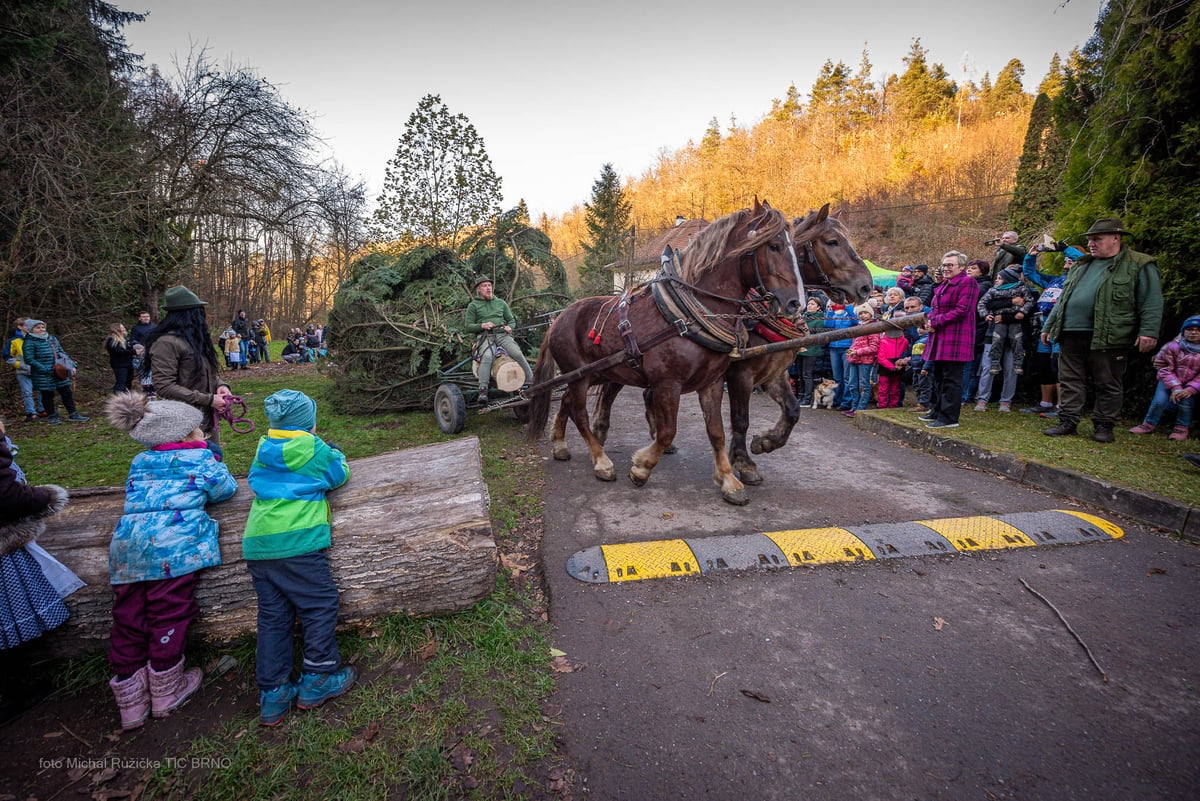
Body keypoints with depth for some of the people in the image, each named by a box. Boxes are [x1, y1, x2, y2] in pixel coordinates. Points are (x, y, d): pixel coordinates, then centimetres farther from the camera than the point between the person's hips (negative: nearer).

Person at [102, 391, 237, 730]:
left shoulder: (139, 461, 22)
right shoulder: (200, 457, 4)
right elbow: (226, 488, 8)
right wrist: (209, 469, 27)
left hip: (127, 546, 6)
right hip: (173, 545, -6)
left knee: (127, 623, 12)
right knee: (168, 619, 6)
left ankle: (131, 705, 25)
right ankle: (166, 695, 22)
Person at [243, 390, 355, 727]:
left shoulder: (264, 450, 15)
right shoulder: (313, 448, -4)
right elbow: (339, 474, 10)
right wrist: (335, 453, 29)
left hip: (257, 545, 7)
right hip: (297, 541, -7)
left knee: (273, 615, 13)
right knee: (320, 606, 6)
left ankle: (273, 694, 19)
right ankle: (317, 679, 13)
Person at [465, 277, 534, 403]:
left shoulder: (501, 303, 22)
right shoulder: (473, 306, 13)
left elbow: (512, 320, 25)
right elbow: (468, 327, 7)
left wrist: (509, 327, 1)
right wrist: (482, 325, -11)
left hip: (503, 335, 3)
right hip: (485, 337, -2)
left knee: (518, 354, -24)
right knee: (487, 357, -34)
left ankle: (531, 382, -19)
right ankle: (483, 390, -37)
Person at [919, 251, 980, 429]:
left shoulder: (967, 282, -8)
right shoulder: (943, 284, 20)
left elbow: (961, 310, -17)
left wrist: (936, 322, -15)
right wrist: (929, 320, 0)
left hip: (956, 338, -9)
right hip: (939, 338, 9)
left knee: (951, 379, -7)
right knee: (939, 377, 16)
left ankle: (949, 418, -3)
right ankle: (937, 411, 27)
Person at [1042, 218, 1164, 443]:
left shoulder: (1140, 265, 1)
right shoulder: (1081, 266, 20)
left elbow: (1151, 302, -6)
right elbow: (1062, 300, 23)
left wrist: (1148, 331, -16)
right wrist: (1049, 327, 20)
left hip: (1108, 337, -5)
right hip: (1071, 334, 5)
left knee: (1108, 384, 5)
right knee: (1070, 381, 6)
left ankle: (1103, 425, 14)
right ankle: (1068, 421, 12)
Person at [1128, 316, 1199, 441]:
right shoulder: (1172, 347, -8)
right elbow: (1166, 370, -9)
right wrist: (1175, 388, -20)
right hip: (1169, 381, 0)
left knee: (1184, 401, -23)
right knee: (1159, 401, -19)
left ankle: (1182, 427, -2)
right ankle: (1149, 424, 2)